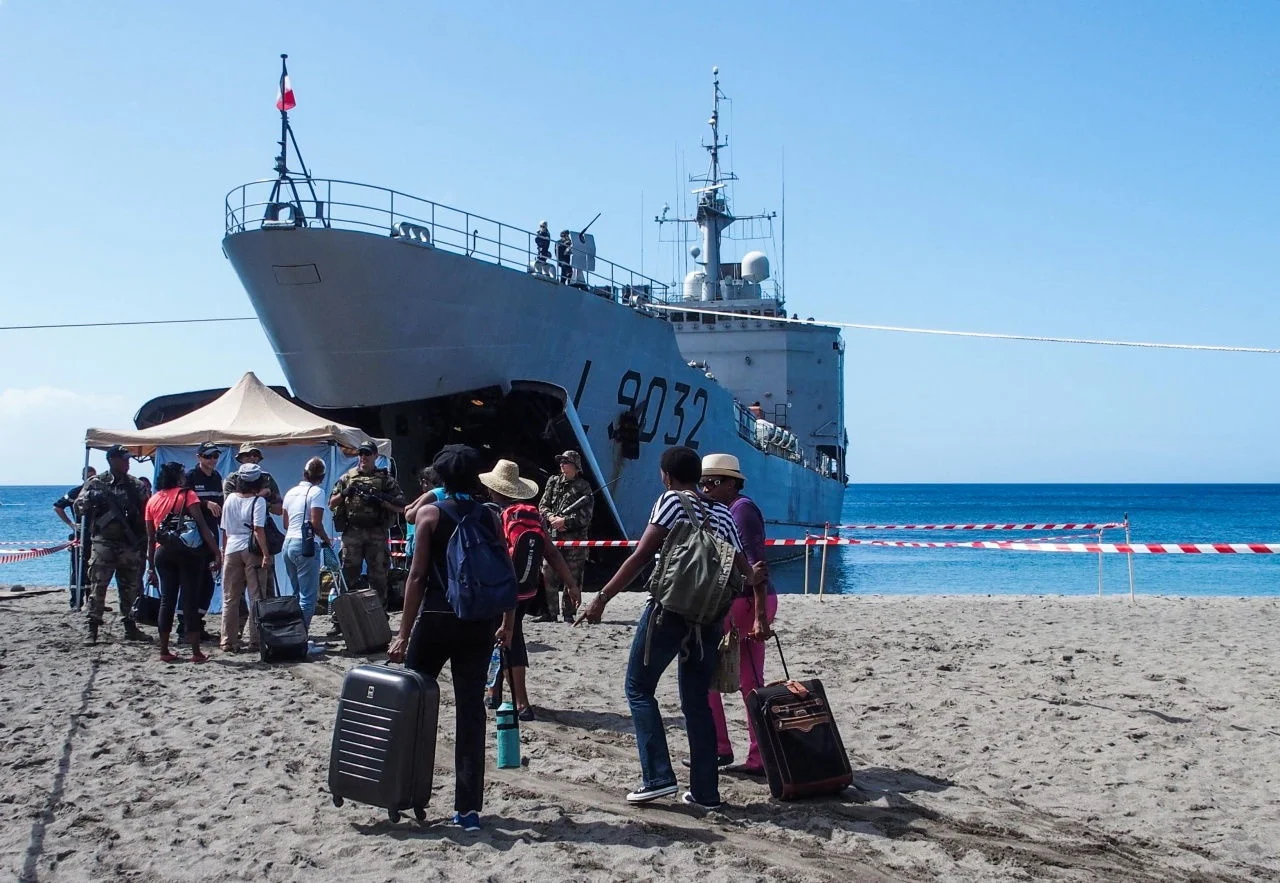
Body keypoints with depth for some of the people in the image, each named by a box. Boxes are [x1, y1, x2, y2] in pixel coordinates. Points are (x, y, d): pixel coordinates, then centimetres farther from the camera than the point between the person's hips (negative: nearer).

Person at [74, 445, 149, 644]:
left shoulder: (136, 486, 8)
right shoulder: (96, 484, 3)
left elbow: (145, 515, 9)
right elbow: (79, 509, 1)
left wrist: (143, 545, 2)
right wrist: (91, 498, -20)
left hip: (130, 545, 3)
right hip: (103, 543, -3)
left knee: (131, 588, 8)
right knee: (97, 587, -5)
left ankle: (130, 627, 18)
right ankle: (92, 630, -1)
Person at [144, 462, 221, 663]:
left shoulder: (152, 500, 11)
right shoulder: (187, 495, -2)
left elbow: (150, 538, 12)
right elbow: (202, 526, -12)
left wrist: (151, 567, 16)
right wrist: (216, 552, -14)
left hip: (162, 553, 4)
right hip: (188, 551, -4)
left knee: (166, 600, 9)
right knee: (190, 601, -3)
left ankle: (164, 651, 10)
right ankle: (196, 652, -3)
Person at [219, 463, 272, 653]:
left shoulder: (230, 498, 7)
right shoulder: (258, 500, -7)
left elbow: (224, 529, 11)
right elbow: (258, 530, -15)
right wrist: (266, 554, -16)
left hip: (231, 550, 4)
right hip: (252, 550, -4)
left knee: (230, 598, 9)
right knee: (256, 597, 1)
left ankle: (229, 641, 11)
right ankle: (255, 641, 0)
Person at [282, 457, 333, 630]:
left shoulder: (291, 492, 15)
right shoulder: (316, 492, -8)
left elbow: (285, 523, 18)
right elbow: (316, 523, -15)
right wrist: (327, 539, 0)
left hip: (288, 544, 8)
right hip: (306, 545, -8)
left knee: (297, 594, 16)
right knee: (308, 596, -6)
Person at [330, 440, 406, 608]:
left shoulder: (386, 479, 7)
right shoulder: (348, 477, 12)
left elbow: (400, 507, 2)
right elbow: (332, 504, 14)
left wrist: (380, 501, -13)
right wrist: (344, 493, -5)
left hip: (377, 533, -1)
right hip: (352, 532, 1)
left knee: (378, 574, 4)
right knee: (348, 573, 0)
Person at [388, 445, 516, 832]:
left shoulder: (430, 513, -3)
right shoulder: (490, 517, 6)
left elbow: (417, 577, -8)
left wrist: (404, 634, -7)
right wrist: (508, 624, 16)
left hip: (436, 619, -3)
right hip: (479, 625, 3)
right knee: (471, 712, 5)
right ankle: (468, 808, 5)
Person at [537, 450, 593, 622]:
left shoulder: (583, 487, 0)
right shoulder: (553, 482, 13)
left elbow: (585, 516, -7)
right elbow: (542, 506, 12)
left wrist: (564, 520, -14)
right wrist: (551, 517, -8)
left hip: (575, 538, -4)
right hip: (553, 536, 4)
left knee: (572, 577, -1)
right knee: (549, 575, -1)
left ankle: (569, 613, 6)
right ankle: (550, 612, 5)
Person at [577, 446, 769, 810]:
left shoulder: (671, 501, -4)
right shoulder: (722, 514, 13)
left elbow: (641, 556, -12)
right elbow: (746, 570, 11)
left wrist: (602, 598, -11)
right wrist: (760, 617, 22)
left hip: (668, 611, -6)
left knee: (639, 689, 7)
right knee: (697, 701, 12)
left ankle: (658, 776, -2)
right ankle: (705, 791, 12)